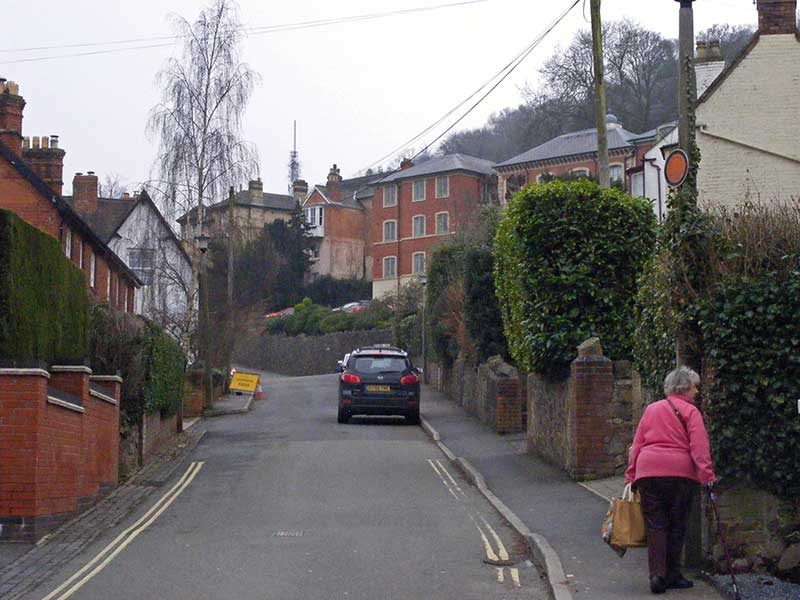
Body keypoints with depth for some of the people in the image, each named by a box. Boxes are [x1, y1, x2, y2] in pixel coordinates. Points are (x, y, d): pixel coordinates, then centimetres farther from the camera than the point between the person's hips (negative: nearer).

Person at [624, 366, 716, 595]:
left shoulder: (651, 409, 18)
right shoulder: (690, 411, 3)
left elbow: (637, 444, 15)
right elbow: (699, 445, -10)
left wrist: (630, 477, 17)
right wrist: (706, 474, -16)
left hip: (647, 472, 3)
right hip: (680, 473, -3)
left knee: (655, 526, 4)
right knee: (677, 526, 9)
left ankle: (657, 575, -8)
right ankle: (672, 575, 13)